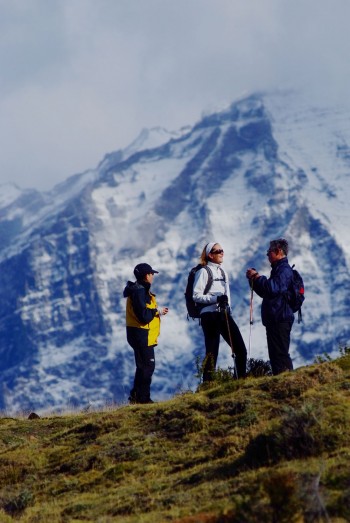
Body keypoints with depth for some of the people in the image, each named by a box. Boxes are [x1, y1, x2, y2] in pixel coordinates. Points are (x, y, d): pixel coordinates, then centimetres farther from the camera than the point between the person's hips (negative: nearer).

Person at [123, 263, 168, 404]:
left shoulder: (140, 290, 16)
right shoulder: (139, 292, -18)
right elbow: (144, 316, -25)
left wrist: (157, 311, 4)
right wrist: (157, 310, -11)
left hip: (141, 335, 11)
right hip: (142, 335, -11)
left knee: (144, 366, 17)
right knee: (147, 366, -6)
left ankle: (136, 396, 23)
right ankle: (143, 398, -2)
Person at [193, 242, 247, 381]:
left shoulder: (223, 272, 20)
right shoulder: (203, 271, -3)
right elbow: (196, 296, -10)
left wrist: (228, 306, 13)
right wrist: (216, 298, -19)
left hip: (224, 314, 7)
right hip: (210, 315, -7)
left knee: (240, 349, 0)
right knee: (212, 353, -5)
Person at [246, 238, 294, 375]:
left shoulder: (285, 270, -11)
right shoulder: (278, 269, 22)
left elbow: (274, 288, -28)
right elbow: (264, 292, 30)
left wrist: (257, 277, -16)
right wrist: (254, 279, 15)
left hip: (281, 319, -11)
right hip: (273, 319, 11)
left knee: (280, 353, -13)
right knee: (275, 354, 11)